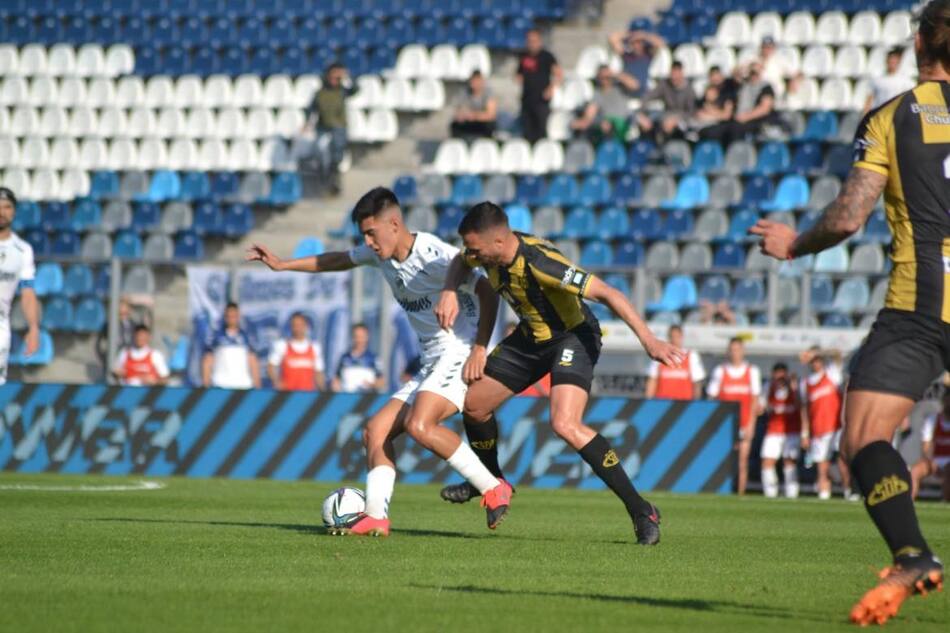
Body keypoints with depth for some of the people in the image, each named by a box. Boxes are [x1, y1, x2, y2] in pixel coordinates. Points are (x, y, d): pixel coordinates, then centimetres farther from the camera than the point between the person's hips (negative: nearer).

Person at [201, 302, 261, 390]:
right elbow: (207, 362, 4)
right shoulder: (216, 336, 4)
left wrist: (257, 385, 6)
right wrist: (206, 384, -1)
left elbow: (253, 362, 12)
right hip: (221, 386, -2)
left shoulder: (245, 336, 11)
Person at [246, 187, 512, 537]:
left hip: (460, 355, -10)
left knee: (419, 425, -30)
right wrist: (282, 265, 32)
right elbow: (339, 261, 31)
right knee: (376, 431, 2)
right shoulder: (379, 253, 11)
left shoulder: (433, 254, -16)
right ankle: (375, 517, -6)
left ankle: (494, 489, -22)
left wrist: (479, 349, -24)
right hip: (431, 365, 10)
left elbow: (486, 292, -16)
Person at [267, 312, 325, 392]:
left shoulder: (314, 347, 8)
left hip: (308, 392, 2)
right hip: (287, 392, -2)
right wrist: (277, 381, -16)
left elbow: (318, 373, 14)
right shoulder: (281, 345, 1)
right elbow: (271, 367, 1)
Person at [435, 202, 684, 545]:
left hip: (573, 336, -8)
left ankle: (640, 510, -21)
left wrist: (648, 340, -42)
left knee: (564, 425, -28)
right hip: (531, 337, 8)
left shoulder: (540, 262, -35)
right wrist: (449, 293, -7)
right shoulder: (489, 253, -11)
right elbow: (460, 263, 15)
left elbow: (607, 293, -36)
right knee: (474, 403, 12)